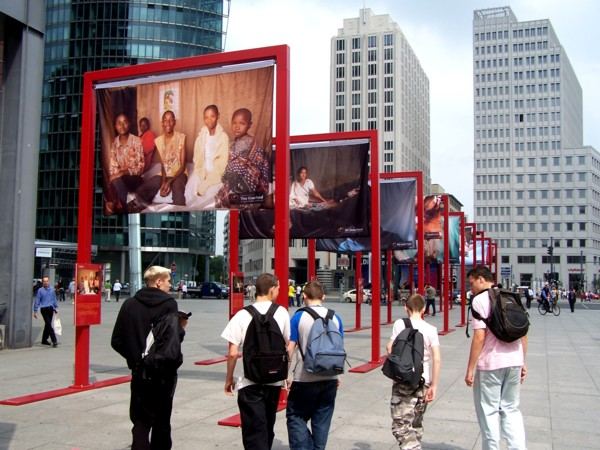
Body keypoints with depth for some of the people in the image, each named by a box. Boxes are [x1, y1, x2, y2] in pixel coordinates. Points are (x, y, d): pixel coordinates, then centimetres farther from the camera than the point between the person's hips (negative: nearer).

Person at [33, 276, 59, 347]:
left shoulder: (52, 290, 7)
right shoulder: (40, 290, -4)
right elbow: (37, 301, -2)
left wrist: (56, 308, 17)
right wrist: (35, 311, -2)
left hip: (51, 309, 5)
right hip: (44, 309, -5)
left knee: (47, 325, 12)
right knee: (49, 325, -10)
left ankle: (44, 340, 26)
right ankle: (54, 340, -12)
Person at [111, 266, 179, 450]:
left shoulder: (130, 304, 0)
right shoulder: (169, 304, -11)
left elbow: (117, 341, -1)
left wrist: (134, 357, 12)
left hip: (139, 371, 3)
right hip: (164, 372, -2)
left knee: (141, 421, 8)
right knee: (161, 420, 14)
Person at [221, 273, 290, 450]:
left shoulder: (242, 315, -10)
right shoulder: (282, 313, -2)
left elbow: (233, 353, -11)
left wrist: (229, 378, 3)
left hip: (250, 383, -3)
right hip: (275, 380, 3)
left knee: (254, 431, 4)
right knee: (268, 427, 22)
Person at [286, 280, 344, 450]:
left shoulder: (298, 317, -8)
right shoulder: (335, 318, 3)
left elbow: (290, 348, -9)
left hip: (305, 379, -3)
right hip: (329, 379, 4)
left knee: (296, 416, 10)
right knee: (322, 420, 13)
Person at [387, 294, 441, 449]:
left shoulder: (400, 324, -6)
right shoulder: (430, 329, 0)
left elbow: (390, 349, -8)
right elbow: (437, 359, -6)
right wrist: (434, 385, -2)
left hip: (403, 381, -4)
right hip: (423, 382, 4)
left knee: (401, 426, -5)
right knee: (416, 424, 21)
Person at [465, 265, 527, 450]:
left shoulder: (480, 299, -11)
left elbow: (479, 337, -17)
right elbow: (523, 333, 12)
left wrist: (470, 369, -12)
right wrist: (522, 362, 20)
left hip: (490, 364, -6)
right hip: (514, 362, 6)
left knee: (489, 411, 7)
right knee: (511, 409, 16)